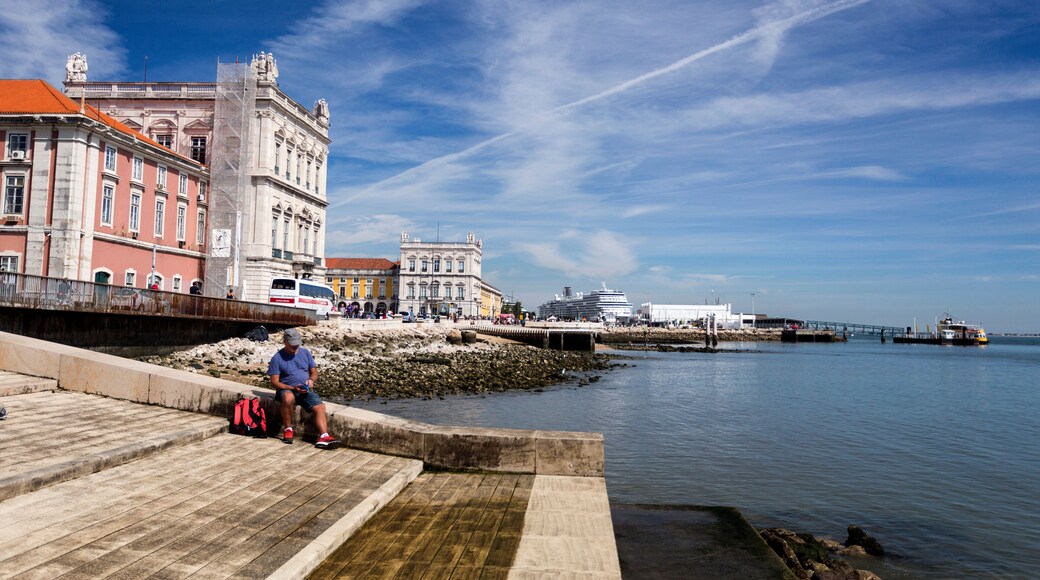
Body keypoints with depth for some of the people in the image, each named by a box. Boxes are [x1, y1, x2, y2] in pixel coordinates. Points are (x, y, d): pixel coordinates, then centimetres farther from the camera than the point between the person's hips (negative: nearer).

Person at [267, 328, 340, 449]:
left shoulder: (305, 353, 13)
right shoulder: (277, 358, 0)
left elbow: (314, 372, 17)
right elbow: (274, 382, -5)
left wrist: (311, 380, -8)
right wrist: (293, 388, -20)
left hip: (306, 390, 4)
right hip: (287, 389, -4)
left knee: (320, 407, -24)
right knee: (288, 398, -40)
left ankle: (324, 436, -37)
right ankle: (287, 429, -20)